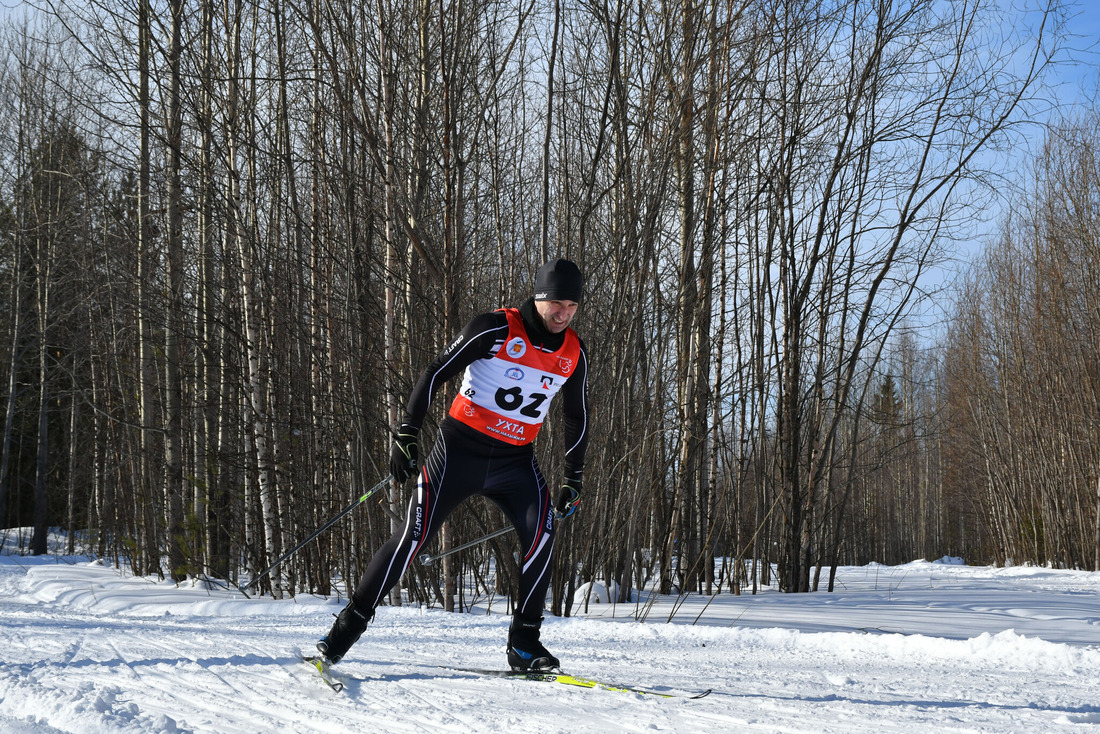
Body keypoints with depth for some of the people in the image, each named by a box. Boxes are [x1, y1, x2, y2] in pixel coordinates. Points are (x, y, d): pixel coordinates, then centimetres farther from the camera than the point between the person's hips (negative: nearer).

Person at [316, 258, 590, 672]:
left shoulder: (574, 354, 4)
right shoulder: (496, 330, -12)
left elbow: (576, 417, 18)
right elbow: (436, 373, -9)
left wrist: (573, 479, 14)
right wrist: (406, 434, -14)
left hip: (515, 461, 3)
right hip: (461, 449, -3)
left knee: (541, 530, -22)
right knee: (415, 535, -9)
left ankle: (524, 642, -14)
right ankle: (350, 624, 5)